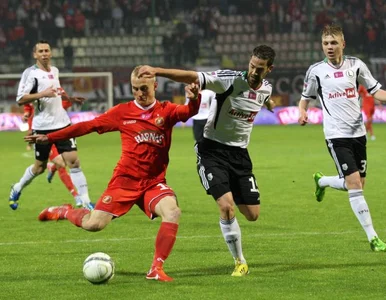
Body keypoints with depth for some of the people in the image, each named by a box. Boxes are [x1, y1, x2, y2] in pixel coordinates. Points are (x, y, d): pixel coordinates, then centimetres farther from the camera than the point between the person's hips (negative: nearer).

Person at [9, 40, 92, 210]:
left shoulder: (55, 71, 12)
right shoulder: (31, 73, -10)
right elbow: (20, 99, -17)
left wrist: (70, 99, 20)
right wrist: (42, 94, -25)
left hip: (62, 124, 5)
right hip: (43, 127, -5)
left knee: (74, 162, -7)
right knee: (40, 167, 8)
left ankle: (84, 202, -7)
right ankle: (17, 189, 35)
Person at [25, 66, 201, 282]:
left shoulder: (166, 111, 1)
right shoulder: (122, 112, 2)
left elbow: (189, 112, -18)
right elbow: (88, 126, 6)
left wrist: (194, 99, -42)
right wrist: (49, 137, 6)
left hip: (154, 182, 0)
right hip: (125, 180, 0)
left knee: (173, 212, -28)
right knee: (93, 224, -7)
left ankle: (157, 269, -17)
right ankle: (65, 212, 28)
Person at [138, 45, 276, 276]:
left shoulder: (266, 88, -1)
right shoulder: (230, 80, -20)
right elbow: (191, 77, -30)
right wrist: (157, 71, -41)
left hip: (240, 153, 5)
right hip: (213, 150, -5)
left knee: (252, 214, 2)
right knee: (226, 205, -20)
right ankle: (240, 263, -4)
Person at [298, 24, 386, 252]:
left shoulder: (356, 65, 3)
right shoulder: (316, 71, -1)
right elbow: (306, 97, 12)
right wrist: (303, 112, -8)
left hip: (358, 132, 4)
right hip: (336, 135, -4)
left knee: (357, 184, 11)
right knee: (354, 184, -13)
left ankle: (322, 181, 42)